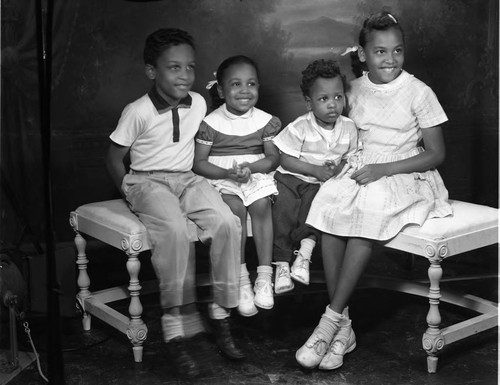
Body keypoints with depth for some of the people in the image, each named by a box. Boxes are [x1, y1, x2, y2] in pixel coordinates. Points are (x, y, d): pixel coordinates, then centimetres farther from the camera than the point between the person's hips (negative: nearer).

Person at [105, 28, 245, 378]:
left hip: (187, 179, 4)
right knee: (175, 230, -36)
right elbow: (114, 157, 0)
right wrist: (131, 193, -5)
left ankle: (222, 313, -11)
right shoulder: (138, 112, -9)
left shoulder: (198, 103, 4)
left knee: (227, 222, -25)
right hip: (147, 182, -4)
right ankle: (177, 329, -27)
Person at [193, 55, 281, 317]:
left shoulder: (265, 120, 3)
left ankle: (265, 276, -20)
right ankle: (241, 279, -20)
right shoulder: (211, 123, -5)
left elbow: (273, 157, 2)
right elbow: (199, 163, -5)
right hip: (221, 178, -2)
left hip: (257, 175, 2)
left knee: (262, 205, -28)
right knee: (235, 207, -30)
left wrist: (251, 168, -19)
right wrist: (228, 173, -20)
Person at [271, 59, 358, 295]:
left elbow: (349, 157, 10)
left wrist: (339, 168, -13)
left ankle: (305, 251, -15)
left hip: (321, 184, 2)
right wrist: (315, 170, -19)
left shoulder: (349, 128, -2)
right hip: (291, 178, -2)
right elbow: (285, 159, -11)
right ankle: (282, 264, -10)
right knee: (283, 211, -22)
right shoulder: (300, 128, -13)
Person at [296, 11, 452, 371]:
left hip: (406, 176, -4)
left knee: (368, 209, -36)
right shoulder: (355, 89, 8)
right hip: (360, 170, 4)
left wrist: (383, 168, -15)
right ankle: (343, 327, -25)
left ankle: (331, 318, -27)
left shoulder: (418, 92, -4)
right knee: (329, 203, -29)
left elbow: (436, 154, -5)